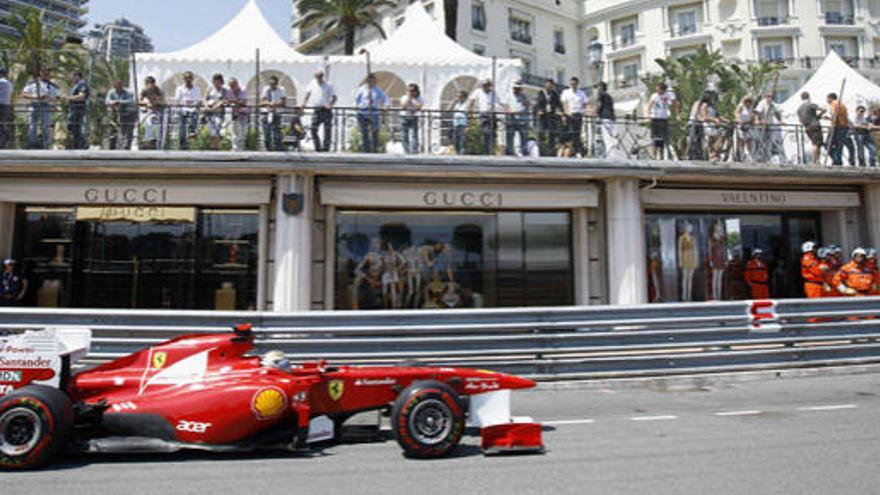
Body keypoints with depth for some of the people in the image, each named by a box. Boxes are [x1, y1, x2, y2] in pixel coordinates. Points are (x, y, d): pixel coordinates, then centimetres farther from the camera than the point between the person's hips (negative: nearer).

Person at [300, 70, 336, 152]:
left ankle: (326, 147, 4)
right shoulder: (312, 83, 8)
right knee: (313, 129, -3)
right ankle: (318, 147, 6)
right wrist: (304, 103, -2)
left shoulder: (329, 85, -1)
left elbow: (334, 97, 0)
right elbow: (307, 94, 13)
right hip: (316, 110, 3)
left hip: (326, 110, -3)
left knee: (327, 130, -3)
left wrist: (330, 105, -17)